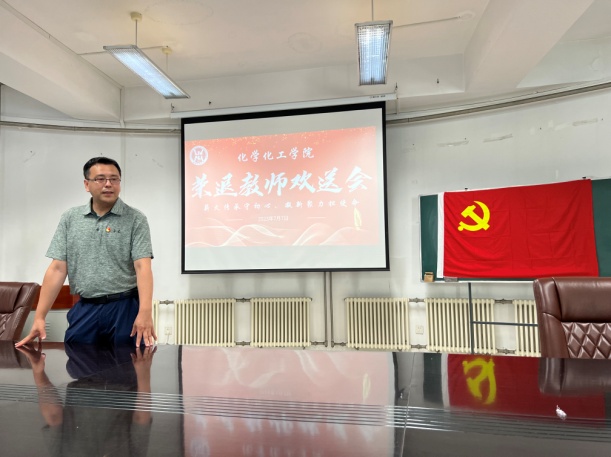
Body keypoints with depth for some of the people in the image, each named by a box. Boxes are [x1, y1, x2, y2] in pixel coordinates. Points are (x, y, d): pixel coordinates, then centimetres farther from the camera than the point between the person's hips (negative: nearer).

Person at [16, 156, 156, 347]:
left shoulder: (135, 219, -4)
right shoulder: (70, 218, 5)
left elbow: (142, 267, -13)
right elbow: (57, 269, 3)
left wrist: (145, 312, -26)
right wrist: (39, 317, -3)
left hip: (125, 308, -2)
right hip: (84, 310, 3)